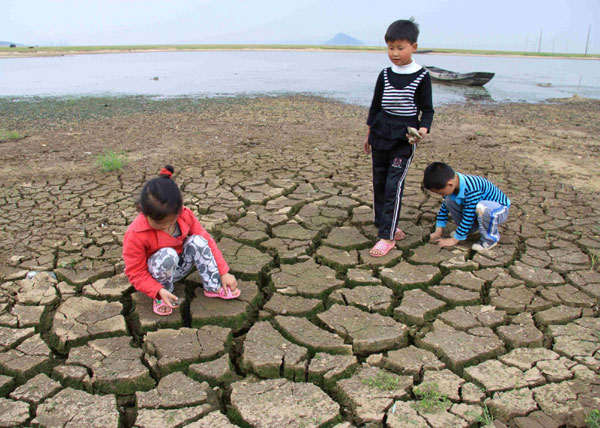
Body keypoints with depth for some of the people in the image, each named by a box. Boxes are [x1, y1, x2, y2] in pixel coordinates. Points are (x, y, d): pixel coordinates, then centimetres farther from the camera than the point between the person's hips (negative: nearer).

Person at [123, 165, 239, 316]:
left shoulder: (185, 216, -17)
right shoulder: (135, 235, -28)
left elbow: (207, 241, -10)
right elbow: (135, 273, -20)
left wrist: (224, 272, -15)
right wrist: (159, 291, -33)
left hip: (179, 266, 4)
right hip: (156, 273, -4)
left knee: (197, 241, -24)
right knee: (167, 255, -37)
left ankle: (213, 287, -15)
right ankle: (161, 298, -13)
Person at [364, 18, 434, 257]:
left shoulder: (421, 76, -6)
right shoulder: (385, 75, 6)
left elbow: (427, 109, -3)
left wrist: (422, 130, -21)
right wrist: (368, 134, 16)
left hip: (404, 138, -5)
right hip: (381, 134, 5)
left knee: (393, 185, -10)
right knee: (379, 183, 8)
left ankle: (387, 236, -3)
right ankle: (389, 227, 23)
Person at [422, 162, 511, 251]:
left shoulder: (471, 189, -35)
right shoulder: (452, 182, -11)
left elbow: (468, 217, -29)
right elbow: (444, 207, 3)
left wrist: (454, 239, -20)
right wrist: (438, 231, 2)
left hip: (500, 211, -7)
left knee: (481, 207, -40)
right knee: (449, 201, -9)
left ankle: (490, 239, -15)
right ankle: (471, 229, 6)